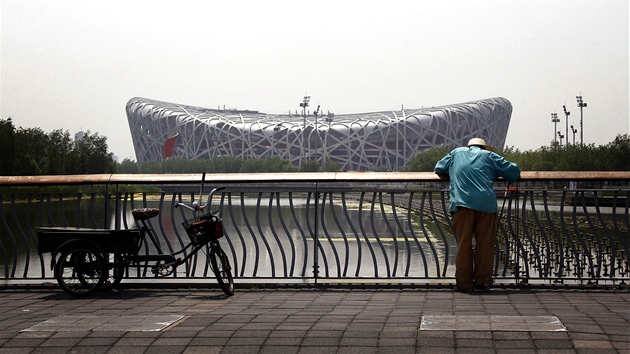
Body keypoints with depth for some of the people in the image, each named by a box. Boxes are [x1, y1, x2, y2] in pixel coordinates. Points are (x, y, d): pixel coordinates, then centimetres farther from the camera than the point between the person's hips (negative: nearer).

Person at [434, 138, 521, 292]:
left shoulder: (456, 153, 22)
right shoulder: (489, 155, 18)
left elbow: (439, 168, 30)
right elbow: (514, 171, 18)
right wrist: (495, 172, 35)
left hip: (462, 204, 1)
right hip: (486, 204, -1)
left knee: (463, 244, 2)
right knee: (485, 245, 4)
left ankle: (463, 282, 3)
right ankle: (482, 282, 5)